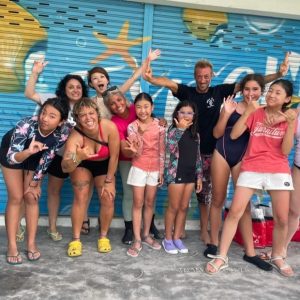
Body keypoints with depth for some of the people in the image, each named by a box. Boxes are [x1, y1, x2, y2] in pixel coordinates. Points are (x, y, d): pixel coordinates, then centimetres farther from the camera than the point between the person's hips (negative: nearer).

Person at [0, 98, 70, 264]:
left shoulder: (64, 131, -32)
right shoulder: (26, 124, -41)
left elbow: (47, 158, -18)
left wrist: (34, 183, -10)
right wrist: (28, 151, -64)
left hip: (36, 156, 2)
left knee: (31, 197, 1)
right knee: (16, 197, -4)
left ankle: (31, 243, 12)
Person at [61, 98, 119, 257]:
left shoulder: (109, 127, -35)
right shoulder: (75, 136, -36)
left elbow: (114, 156, -22)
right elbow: (65, 167, -46)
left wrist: (108, 181, -13)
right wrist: (77, 157, -67)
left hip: (104, 165, 1)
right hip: (82, 165, -1)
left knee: (108, 200, -6)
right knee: (81, 198, -14)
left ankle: (103, 236, 16)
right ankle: (76, 239, 1)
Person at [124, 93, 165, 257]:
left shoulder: (159, 125, -3)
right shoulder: (132, 126, -8)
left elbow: (162, 150, 3)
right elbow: (137, 153, -13)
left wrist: (161, 171, 3)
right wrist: (135, 150, -37)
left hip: (155, 169, 2)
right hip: (139, 168, -2)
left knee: (150, 203, 11)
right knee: (138, 203, 1)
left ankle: (146, 235, 25)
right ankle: (137, 240, 7)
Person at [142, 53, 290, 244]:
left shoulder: (219, 91, 0)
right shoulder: (187, 92, -2)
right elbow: (168, 83, -19)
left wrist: (278, 75, -11)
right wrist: (151, 79, -40)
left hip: (209, 151, 1)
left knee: (206, 193, 11)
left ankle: (204, 231, 25)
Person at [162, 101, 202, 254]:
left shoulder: (195, 134, 11)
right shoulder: (174, 130, -6)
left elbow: (198, 156, 14)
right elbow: (170, 149, -24)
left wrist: (199, 176, 10)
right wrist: (180, 129, -20)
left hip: (190, 174, 6)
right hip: (176, 173, -6)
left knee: (184, 207, 9)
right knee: (174, 207, 1)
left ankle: (176, 238, 21)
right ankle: (168, 239, 15)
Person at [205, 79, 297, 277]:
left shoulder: (289, 118, 4)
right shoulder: (256, 113, 4)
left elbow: (285, 150, -5)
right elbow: (234, 135, -5)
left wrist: (291, 124, -14)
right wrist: (247, 112, -12)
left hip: (278, 171, 1)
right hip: (251, 169, -1)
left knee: (282, 219, 3)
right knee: (235, 212, -7)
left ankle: (277, 257, 28)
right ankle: (222, 257, 3)